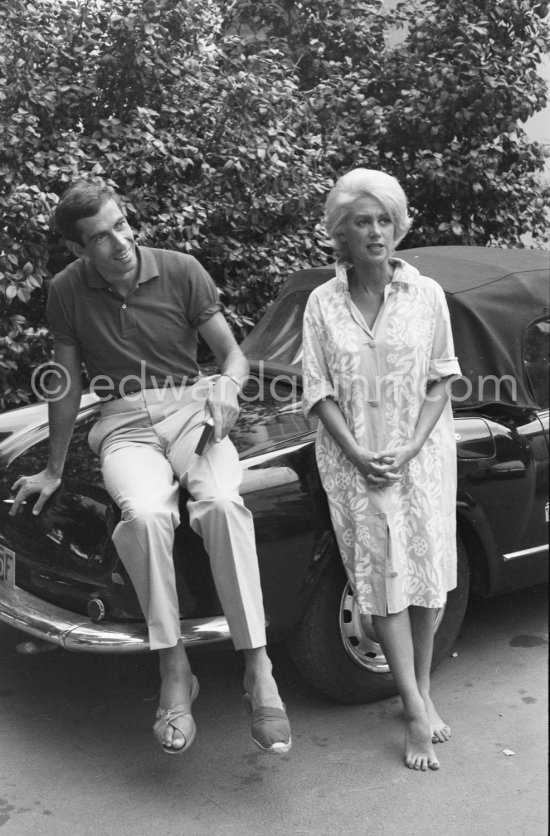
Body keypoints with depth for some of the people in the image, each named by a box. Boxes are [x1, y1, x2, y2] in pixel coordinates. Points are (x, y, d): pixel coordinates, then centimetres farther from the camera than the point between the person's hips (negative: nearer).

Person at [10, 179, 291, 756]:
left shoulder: (181, 271, 0)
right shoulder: (67, 291, 3)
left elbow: (233, 353, 6)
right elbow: (68, 385, 13)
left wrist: (227, 386, -18)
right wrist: (53, 470, 18)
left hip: (192, 410, 0)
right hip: (125, 427, 0)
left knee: (222, 502, -34)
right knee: (145, 514, -35)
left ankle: (258, 670, -30)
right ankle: (174, 672, -23)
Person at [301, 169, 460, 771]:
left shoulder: (426, 295, 0)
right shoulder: (322, 304, -1)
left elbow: (441, 383, 0)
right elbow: (319, 394, -2)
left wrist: (409, 449, -12)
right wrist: (359, 457, -13)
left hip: (422, 454, 1)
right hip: (354, 460, -1)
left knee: (427, 573, 4)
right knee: (383, 579, -3)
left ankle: (422, 687, 23)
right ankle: (416, 710, 4)